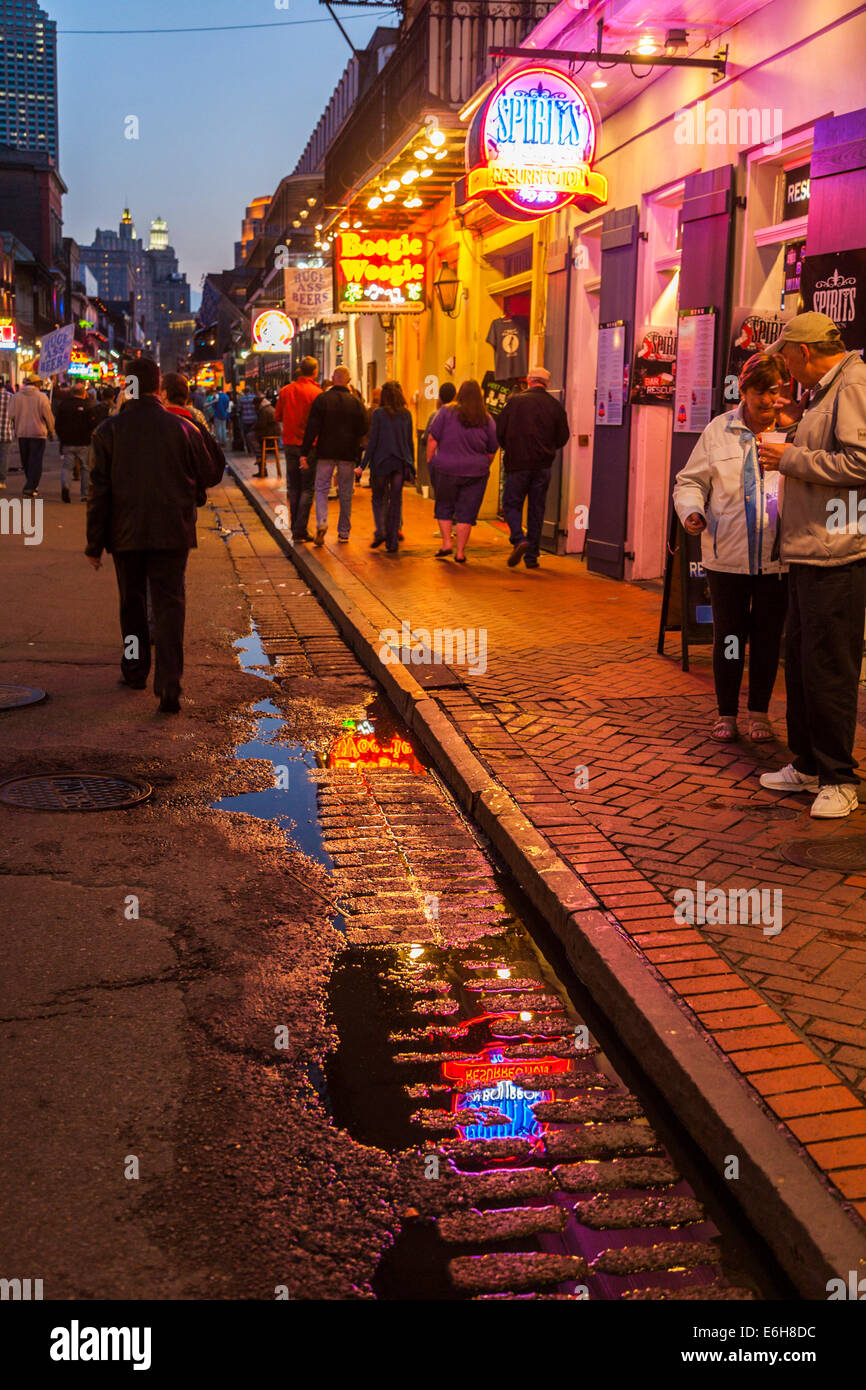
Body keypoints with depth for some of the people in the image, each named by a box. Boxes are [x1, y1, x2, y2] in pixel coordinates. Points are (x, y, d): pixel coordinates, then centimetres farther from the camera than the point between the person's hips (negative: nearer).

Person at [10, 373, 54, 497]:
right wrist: (51, 430, 6)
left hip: (22, 433, 4)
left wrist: (16, 429, 18)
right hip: (38, 433, -4)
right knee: (36, 462, -2)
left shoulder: (18, 396, 2)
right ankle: (29, 488, -10)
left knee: (26, 461, 16)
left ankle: (32, 485, 27)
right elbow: (48, 415, -7)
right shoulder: (41, 396, -9)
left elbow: (13, 415, 5)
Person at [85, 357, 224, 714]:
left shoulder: (108, 431, -4)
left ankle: (135, 670, 32)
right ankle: (168, 683, -14)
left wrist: (94, 544, 1)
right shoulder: (183, 429, -5)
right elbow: (210, 476, 5)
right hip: (172, 534, -1)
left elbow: (98, 492, -4)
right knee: (169, 605, -1)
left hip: (126, 535, 1)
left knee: (132, 604, 18)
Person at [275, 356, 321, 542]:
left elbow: (278, 416, 10)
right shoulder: (316, 392, -12)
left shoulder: (285, 390, 3)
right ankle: (300, 529, -4)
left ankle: (295, 528, 15)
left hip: (290, 444, 5)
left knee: (293, 488, 12)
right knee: (307, 489, 1)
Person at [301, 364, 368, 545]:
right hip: (348, 454, 1)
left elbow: (312, 428, -7)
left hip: (326, 451, -1)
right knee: (345, 493, 10)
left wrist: (305, 452, -5)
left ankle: (321, 523, -17)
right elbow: (364, 429, -2)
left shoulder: (321, 399, -5)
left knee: (321, 488, 6)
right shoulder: (356, 402, -2)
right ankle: (344, 532, 14)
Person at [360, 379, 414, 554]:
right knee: (396, 501, 8)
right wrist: (411, 463, 19)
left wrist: (363, 465, -4)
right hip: (401, 464, 3)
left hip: (381, 461, -3)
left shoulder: (379, 413, -7)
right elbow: (409, 441, 9)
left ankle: (380, 532, -7)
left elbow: (372, 441, -8)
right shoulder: (406, 415, 4)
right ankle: (392, 542, 7)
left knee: (378, 498, 12)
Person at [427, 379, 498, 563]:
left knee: (444, 507, 16)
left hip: (446, 469, -1)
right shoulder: (487, 419, 1)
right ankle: (460, 552, 6)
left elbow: (432, 439, -5)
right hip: (475, 472, 1)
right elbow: (492, 451, 7)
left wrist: (430, 461, 5)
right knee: (466, 512, 6)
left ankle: (446, 543, 9)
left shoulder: (447, 412, -4)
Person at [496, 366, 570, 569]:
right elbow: (563, 437, 6)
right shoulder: (555, 405, 1)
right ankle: (531, 556, 10)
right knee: (536, 509, 9)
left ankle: (519, 539, -17)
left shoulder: (515, 401, -3)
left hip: (517, 463, -2)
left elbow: (500, 432, -2)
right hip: (543, 465, 2)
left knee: (511, 504, 8)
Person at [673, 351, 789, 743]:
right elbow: (690, 481, 8)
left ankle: (760, 712, 24)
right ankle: (726, 713, 22)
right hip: (728, 556, 0)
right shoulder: (719, 431, 5)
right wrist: (691, 510, -11)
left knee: (768, 636, 10)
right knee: (729, 636, 8)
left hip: (778, 559, 0)